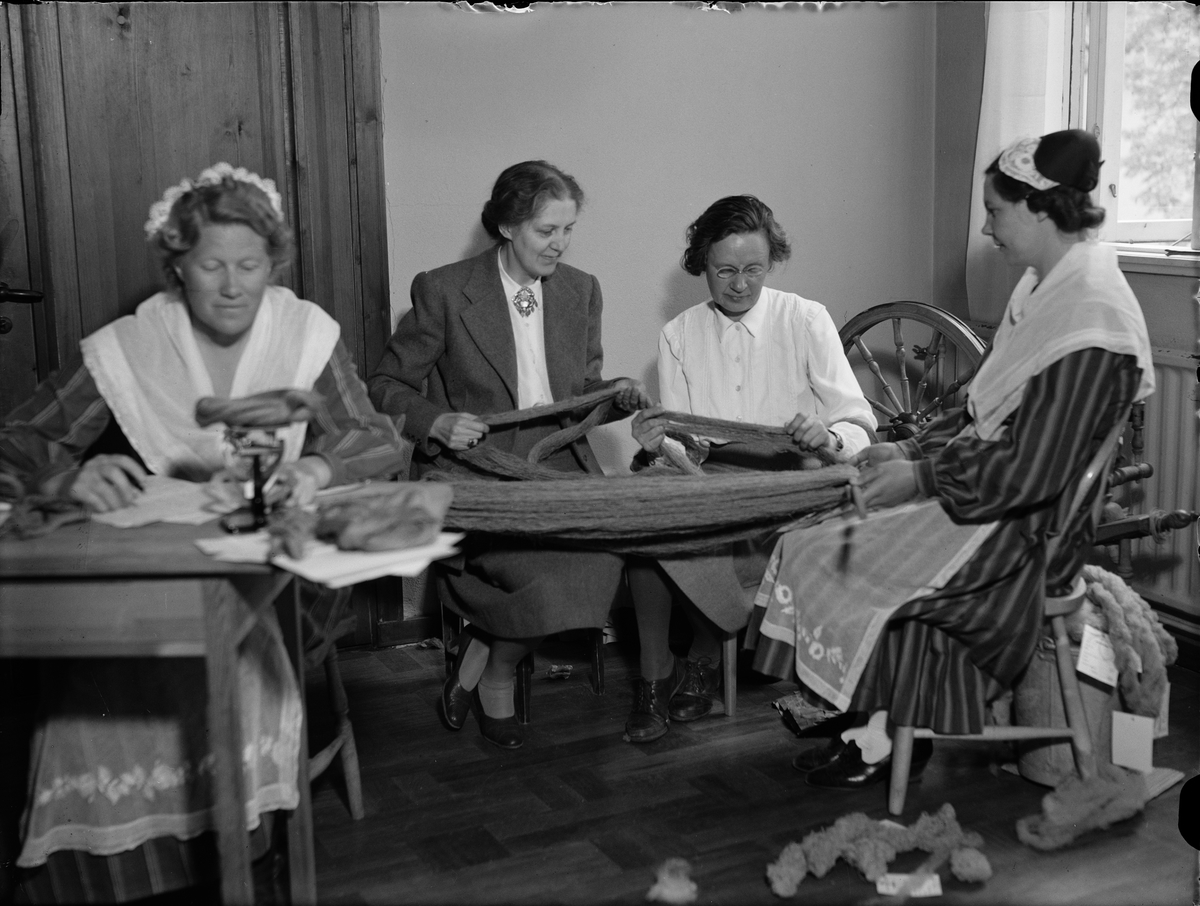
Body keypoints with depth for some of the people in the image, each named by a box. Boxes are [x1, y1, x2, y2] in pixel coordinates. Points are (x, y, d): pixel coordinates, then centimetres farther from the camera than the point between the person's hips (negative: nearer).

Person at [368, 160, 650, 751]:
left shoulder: (581, 291, 11)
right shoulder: (444, 291, -3)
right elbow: (385, 386, 3)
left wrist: (616, 393, -2)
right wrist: (436, 422, -16)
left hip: (558, 462, 4)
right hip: (473, 467, -4)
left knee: (600, 547, -27)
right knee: (540, 563, -31)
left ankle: (478, 660, -2)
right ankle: (495, 679, 2)